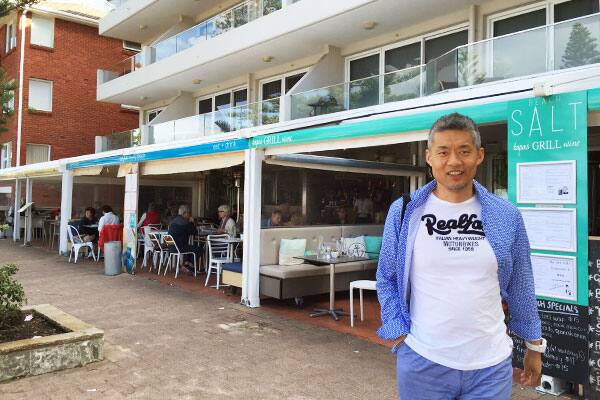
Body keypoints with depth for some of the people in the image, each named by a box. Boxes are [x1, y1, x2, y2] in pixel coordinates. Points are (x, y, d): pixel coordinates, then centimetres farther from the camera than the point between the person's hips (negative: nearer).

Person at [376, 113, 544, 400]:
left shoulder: (506, 216, 0)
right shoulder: (404, 212, -4)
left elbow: (521, 285, 8)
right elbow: (386, 279, 3)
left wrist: (534, 346, 13)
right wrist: (399, 333, -5)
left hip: (491, 365, 1)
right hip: (422, 362, -1)